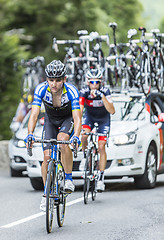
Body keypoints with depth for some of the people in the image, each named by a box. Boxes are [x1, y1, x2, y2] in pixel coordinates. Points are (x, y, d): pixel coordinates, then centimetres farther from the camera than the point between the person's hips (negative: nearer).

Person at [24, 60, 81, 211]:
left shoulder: (72, 91, -34)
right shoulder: (41, 90, -29)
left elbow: (77, 118, -39)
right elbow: (34, 114, -32)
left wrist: (76, 136, -56)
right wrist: (30, 134, -48)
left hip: (68, 119, -2)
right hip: (50, 120, 2)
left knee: (62, 140, -33)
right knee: (47, 156, -9)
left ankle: (69, 179, -17)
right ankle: (46, 193, 7)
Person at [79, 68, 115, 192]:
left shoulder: (105, 91, -28)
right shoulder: (84, 91, -26)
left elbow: (112, 111, -37)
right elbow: (79, 110, -35)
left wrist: (102, 96, -47)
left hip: (103, 119, -1)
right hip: (89, 116, 1)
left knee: (101, 146, -12)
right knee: (84, 134, -30)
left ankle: (101, 178, -6)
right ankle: (85, 156, -2)